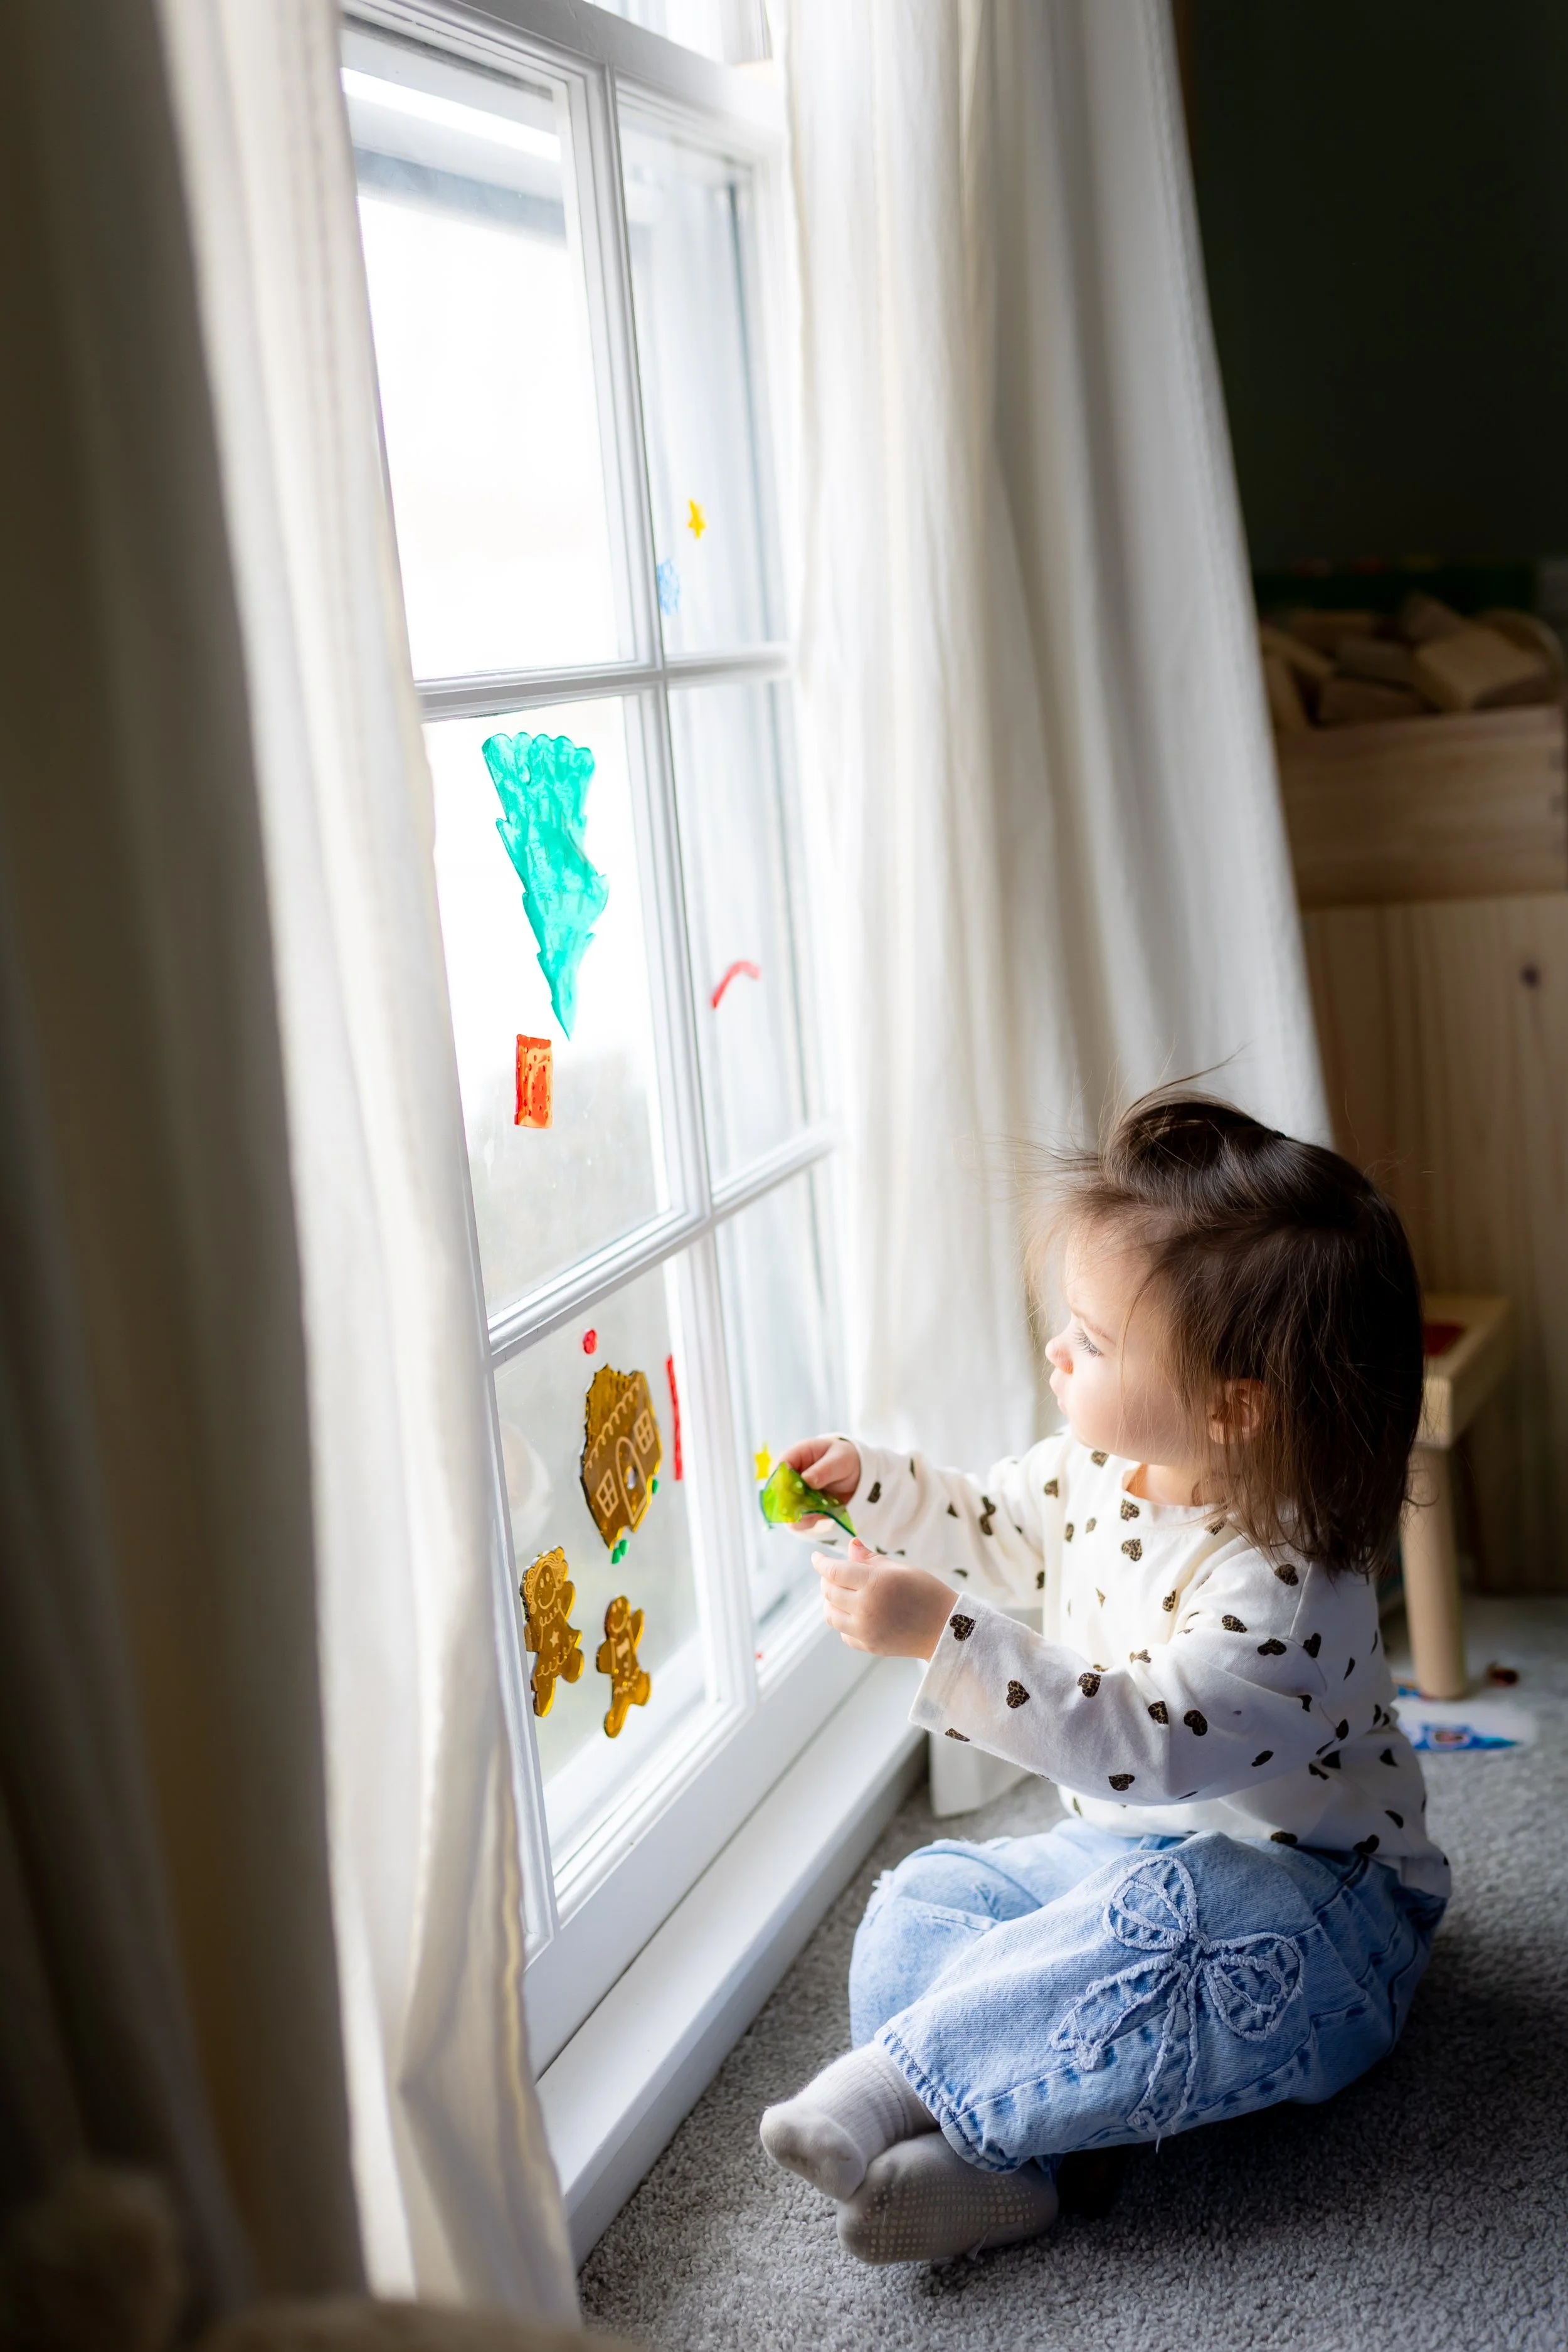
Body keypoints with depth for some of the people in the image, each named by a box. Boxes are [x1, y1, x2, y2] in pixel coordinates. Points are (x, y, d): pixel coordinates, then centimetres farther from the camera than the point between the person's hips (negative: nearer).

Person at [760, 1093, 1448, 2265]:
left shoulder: (1286, 1586, -30)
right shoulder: (1101, 1465, -4)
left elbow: (1141, 1740, -38)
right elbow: (997, 1528, 17)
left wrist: (946, 1635, -42)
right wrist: (870, 1484, 1)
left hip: (1315, 1908, -9)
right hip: (1132, 1853, 9)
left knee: (1159, 1920, -38)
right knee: (927, 1899, -4)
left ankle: (897, 2084, -28)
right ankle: (989, 2157, -25)